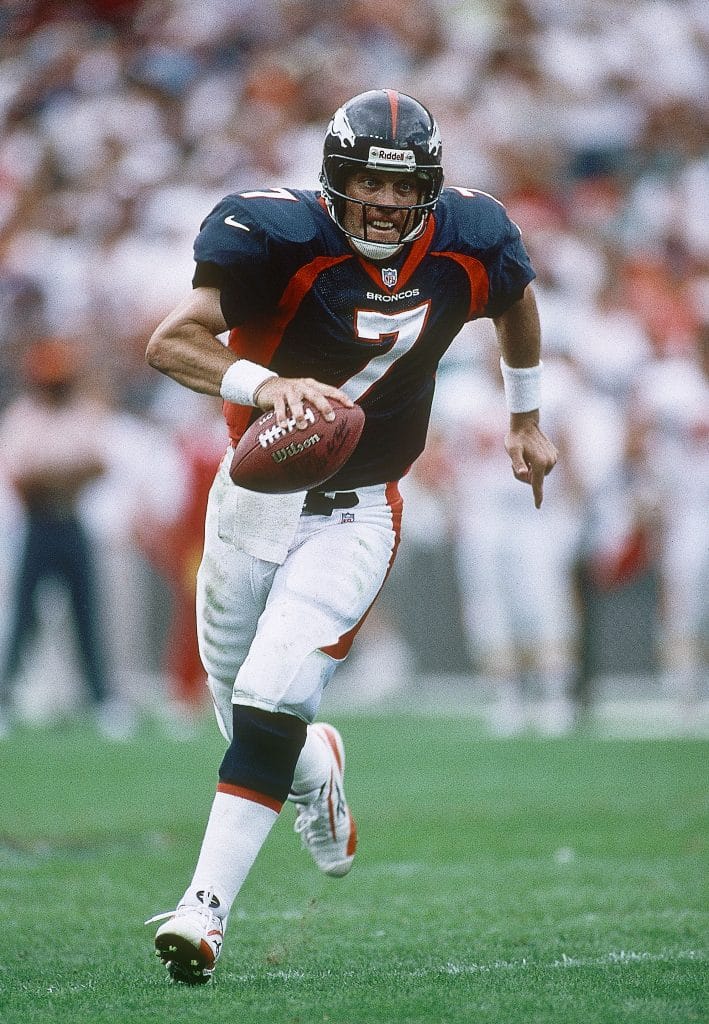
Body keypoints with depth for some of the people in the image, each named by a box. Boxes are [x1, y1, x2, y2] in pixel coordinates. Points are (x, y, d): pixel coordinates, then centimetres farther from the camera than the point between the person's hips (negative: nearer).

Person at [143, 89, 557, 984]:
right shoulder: (280, 237, -21)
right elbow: (169, 344, -30)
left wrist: (525, 419, 26)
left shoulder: (465, 247, -9)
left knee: (271, 702, -17)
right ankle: (315, 770, 50)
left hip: (355, 516, 0)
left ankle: (207, 905, -15)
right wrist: (263, 384, -48)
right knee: (239, 701, 14)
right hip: (254, 497, 0)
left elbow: (516, 298, 16)